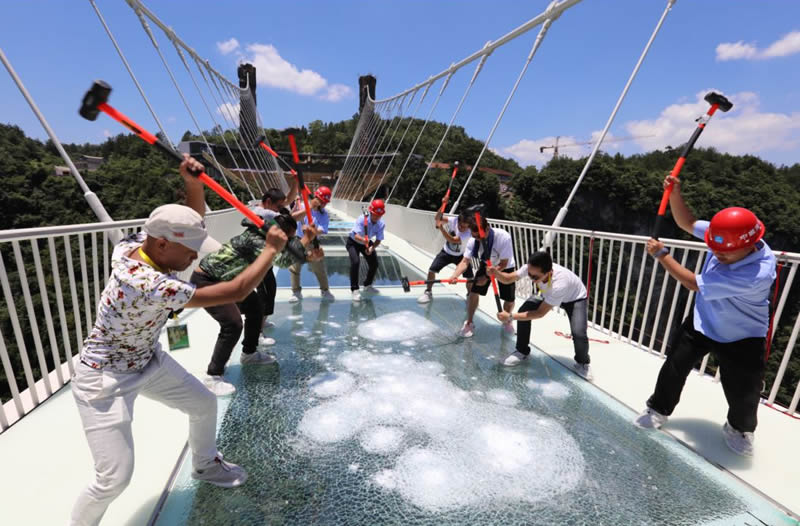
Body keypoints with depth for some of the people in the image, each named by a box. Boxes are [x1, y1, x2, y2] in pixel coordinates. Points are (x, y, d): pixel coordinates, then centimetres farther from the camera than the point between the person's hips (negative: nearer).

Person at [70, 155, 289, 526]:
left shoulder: (136, 243, -15)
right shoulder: (151, 286, -40)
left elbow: (192, 220, -2)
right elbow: (236, 291, -39)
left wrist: (193, 182, -22)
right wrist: (272, 249, -29)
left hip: (148, 361, 8)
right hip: (104, 380, -8)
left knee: (204, 404, 16)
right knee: (115, 478, -6)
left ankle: (205, 464, 44)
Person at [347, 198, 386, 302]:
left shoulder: (381, 224, -21)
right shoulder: (361, 220, -34)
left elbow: (378, 240, -18)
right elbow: (356, 236, -44)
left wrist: (372, 248, -36)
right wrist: (363, 240, -66)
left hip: (367, 242, 5)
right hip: (353, 242, -5)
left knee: (374, 264, 1)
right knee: (355, 262, -26)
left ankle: (367, 285, 27)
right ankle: (355, 289, -13)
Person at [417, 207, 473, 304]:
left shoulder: (468, 234, -33)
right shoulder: (454, 221, -22)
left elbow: (452, 240, -43)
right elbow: (438, 219, -24)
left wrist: (441, 228, -53)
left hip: (460, 256, -2)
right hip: (446, 252, 2)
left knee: (470, 277, -10)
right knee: (431, 270, -10)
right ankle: (428, 292, 12)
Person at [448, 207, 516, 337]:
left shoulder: (504, 237, -36)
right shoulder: (473, 241, -26)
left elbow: (503, 264, -28)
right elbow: (465, 261, -30)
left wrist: (487, 277, -31)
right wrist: (455, 275, -49)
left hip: (506, 268, -2)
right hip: (486, 265, 3)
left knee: (509, 300, -3)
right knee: (473, 292, -9)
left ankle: (507, 321, 31)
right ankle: (469, 323, 12)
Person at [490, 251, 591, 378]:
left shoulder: (559, 283, -46)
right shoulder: (532, 268, -32)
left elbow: (540, 313, -37)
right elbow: (508, 279, -21)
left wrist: (510, 317, -38)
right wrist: (496, 273, -44)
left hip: (575, 298, -5)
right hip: (549, 295, 5)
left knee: (579, 334, -23)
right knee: (523, 312, -13)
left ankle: (582, 363, 13)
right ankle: (522, 352, 9)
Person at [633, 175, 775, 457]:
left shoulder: (757, 274, -38)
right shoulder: (727, 235, -20)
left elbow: (694, 283, -32)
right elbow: (687, 222, -4)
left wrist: (661, 254, -24)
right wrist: (674, 193, -20)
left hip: (742, 338, -5)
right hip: (702, 322, 5)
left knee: (742, 392, 10)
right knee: (674, 367, 10)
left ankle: (740, 429, 43)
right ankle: (659, 410, 31)